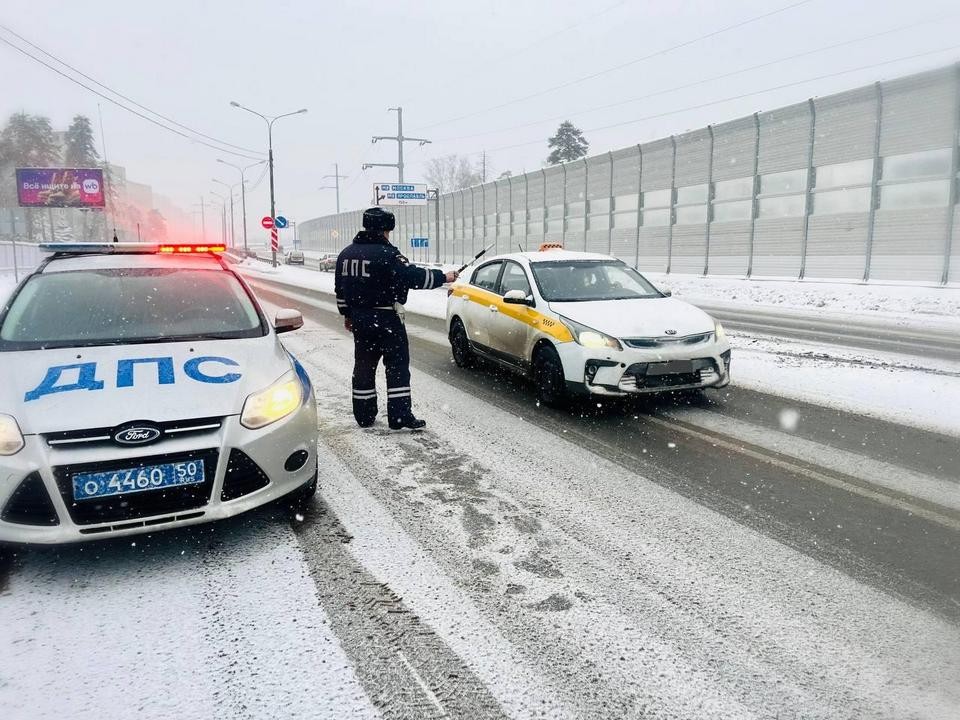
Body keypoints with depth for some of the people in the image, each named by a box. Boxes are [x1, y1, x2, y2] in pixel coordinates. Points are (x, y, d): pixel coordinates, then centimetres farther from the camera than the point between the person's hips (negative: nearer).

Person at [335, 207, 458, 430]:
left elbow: (340, 289, 16)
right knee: (397, 365, -1)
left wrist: (347, 314, 26)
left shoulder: (346, 253, 10)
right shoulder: (385, 253, -15)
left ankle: (364, 415, 19)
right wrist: (444, 277, -9)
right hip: (385, 319, -7)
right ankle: (399, 416, -2)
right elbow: (413, 276, -20)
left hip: (359, 319, 7)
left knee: (363, 366, 14)